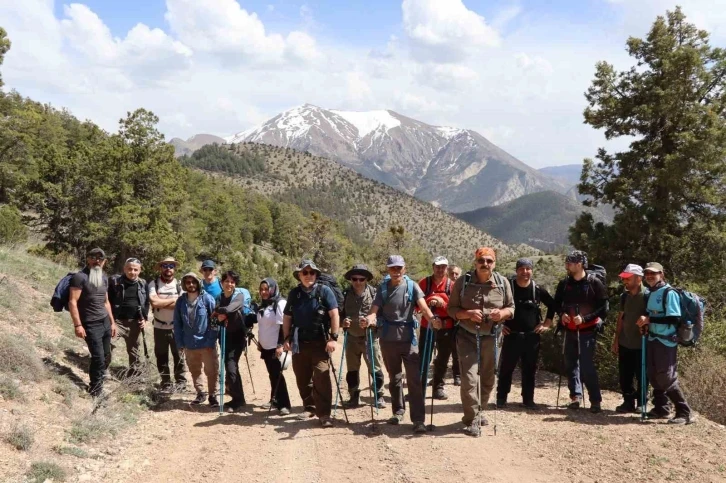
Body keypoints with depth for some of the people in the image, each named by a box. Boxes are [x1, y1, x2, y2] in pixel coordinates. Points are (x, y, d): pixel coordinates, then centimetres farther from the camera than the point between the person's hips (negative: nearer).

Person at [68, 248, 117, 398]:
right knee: (99, 358, -7)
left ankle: (96, 384, 25)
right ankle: (95, 391, 10)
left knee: (106, 357, 8)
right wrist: (78, 325, -20)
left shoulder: (104, 278, 12)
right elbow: (72, 302, -15)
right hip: (91, 325, -7)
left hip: (105, 322, 7)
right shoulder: (80, 277, -11)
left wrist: (112, 322, 18)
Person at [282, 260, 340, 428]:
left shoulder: (324, 291, -4)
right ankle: (309, 407, 28)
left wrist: (333, 337, -14)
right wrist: (287, 338, 5)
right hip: (299, 343, 4)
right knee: (302, 378, 11)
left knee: (321, 377, -12)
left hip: (320, 342, -4)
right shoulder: (294, 293, 8)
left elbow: (334, 315, -7)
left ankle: (324, 413, -9)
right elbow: (287, 317, 13)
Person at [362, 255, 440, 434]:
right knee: (394, 377, 15)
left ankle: (418, 419, -5)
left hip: (408, 337, -2)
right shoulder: (383, 288, 0)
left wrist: (432, 317, -37)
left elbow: (422, 305, -16)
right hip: (388, 338, 2)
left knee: (414, 378, -7)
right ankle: (398, 411, 32)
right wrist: (370, 319, -32)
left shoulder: (412, 286, -3)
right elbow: (375, 310, -8)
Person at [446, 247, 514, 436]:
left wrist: (502, 313, -17)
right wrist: (469, 313, -24)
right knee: (469, 378, -12)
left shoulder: (503, 282, -2)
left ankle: (477, 412, 37)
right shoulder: (463, 282, -9)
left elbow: (511, 307, 7)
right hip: (467, 336, -3)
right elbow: (451, 309, -5)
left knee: (488, 379, 15)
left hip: (490, 337, 3)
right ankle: (471, 420, 1)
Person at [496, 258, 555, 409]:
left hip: (532, 336, 2)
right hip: (512, 335, -2)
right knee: (506, 367, 3)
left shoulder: (537, 289, 2)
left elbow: (552, 305, 16)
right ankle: (501, 398, 13)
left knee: (530, 369, 8)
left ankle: (528, 399, 18)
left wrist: (547, 323, 10)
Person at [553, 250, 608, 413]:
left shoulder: (594, 283, -8)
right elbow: (557, 302, 18)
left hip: (587, 330, -5)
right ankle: (576, 395, 19)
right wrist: (561, 314, -3)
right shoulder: (564, 283, 6)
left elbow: (603, 307, -8)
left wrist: (584, 318, -18)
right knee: (571, 362, 8)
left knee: (587, 365, -9)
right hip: (570, 330, 5)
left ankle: (595, 400, -1)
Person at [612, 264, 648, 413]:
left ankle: (641, 403, 17)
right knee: (624, 375, 8)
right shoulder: (624, 296, 8)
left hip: (641, 344, -6)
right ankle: (628, 402, 19)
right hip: (625, 343, 6)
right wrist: (616, 339, 11)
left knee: (641, 376, 5)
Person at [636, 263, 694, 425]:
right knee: (654, 375, 11)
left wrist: (650, 320, -22)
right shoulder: (651, 294, 12)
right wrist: (645, 324, 2)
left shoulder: (669, 293, -13)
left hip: (666, 341, -8)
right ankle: (661, 408, 23)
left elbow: (674, 319, -21)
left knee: (667, 378, -8)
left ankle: (685, 412, 1)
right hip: (652, 339, 8)